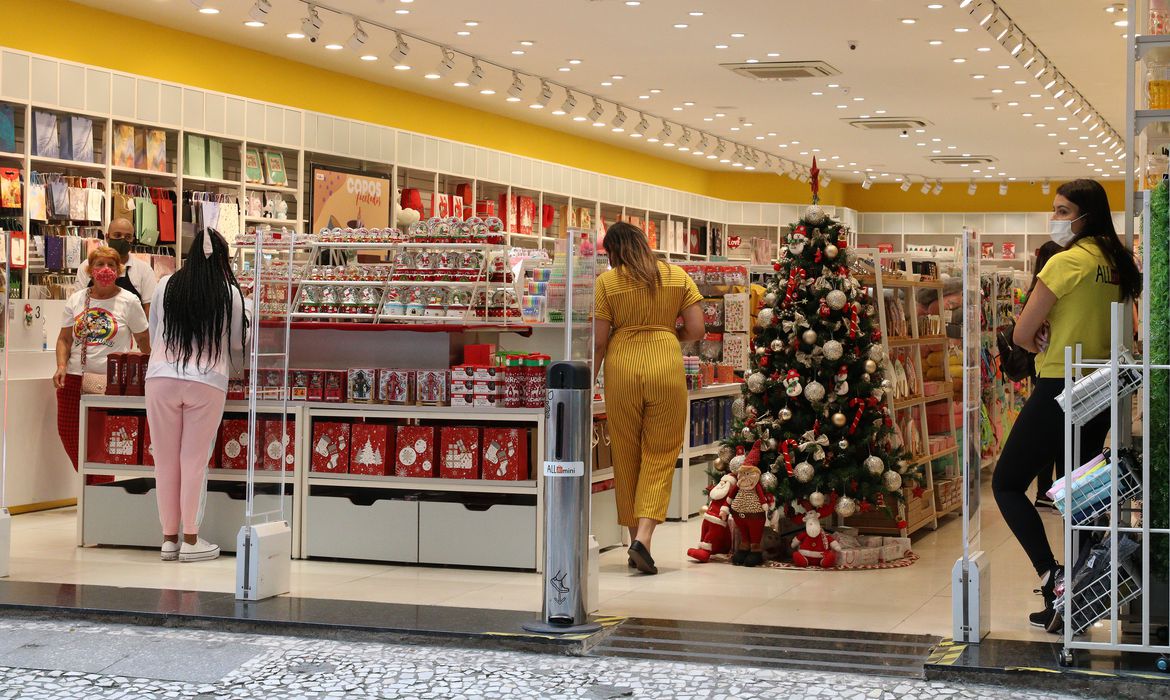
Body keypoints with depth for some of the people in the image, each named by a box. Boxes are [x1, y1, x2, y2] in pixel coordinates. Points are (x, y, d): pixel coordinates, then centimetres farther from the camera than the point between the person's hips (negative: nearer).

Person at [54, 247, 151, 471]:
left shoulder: (128, 301, 0)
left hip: (110, 382, -4)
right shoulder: (76, 299, 9)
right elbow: (64, 339, 11)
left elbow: (143, 340, 4)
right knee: (67, 431, 1)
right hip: (74, 377, 4)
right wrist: (61, 366, -5)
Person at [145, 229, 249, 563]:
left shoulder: (165, 285, 4)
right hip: (207, 382, -1)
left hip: (161, 377, 1)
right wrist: (227, 362, 33)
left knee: (166, 460, 8)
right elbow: (236, 345, 10)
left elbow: (153, 333, 15)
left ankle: (169, 538, 14)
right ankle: (190, 540, 7)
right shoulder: (230, 293, 0)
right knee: (194, 461, 4)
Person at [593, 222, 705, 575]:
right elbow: (696, 329, 3)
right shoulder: (678, 277, 7)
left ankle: (635, 540, 17)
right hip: (666, 367, 0)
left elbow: (598, 341, -1)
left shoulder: (606, 282, 1)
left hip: (622, 367, 0)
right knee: (660, 455, 5)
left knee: (626, 455, 11)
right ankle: (644, 536, -12)